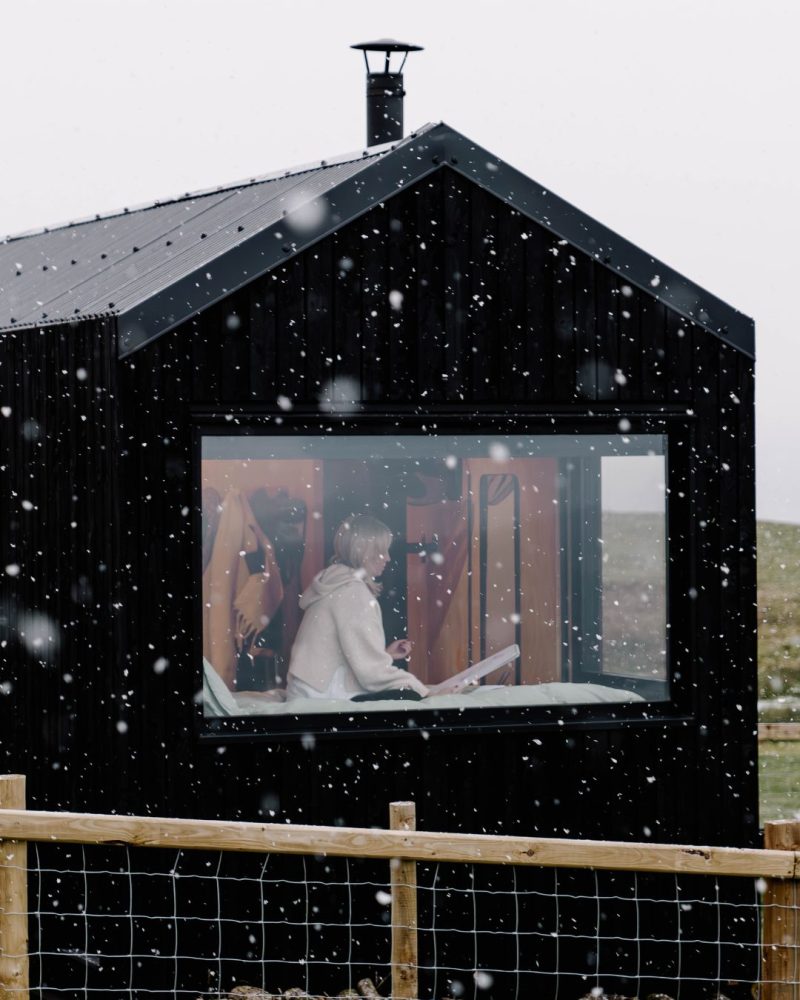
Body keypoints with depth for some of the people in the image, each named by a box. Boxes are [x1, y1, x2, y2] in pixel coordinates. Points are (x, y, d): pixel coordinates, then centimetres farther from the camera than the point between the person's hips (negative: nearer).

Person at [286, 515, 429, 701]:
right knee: (410, 698, -18)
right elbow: (370, 669, -21)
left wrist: (385, 654, 12)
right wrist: (419, 688, -13)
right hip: (324, 700, -10)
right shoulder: (352, 590, -15)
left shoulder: (337, 584, 17)